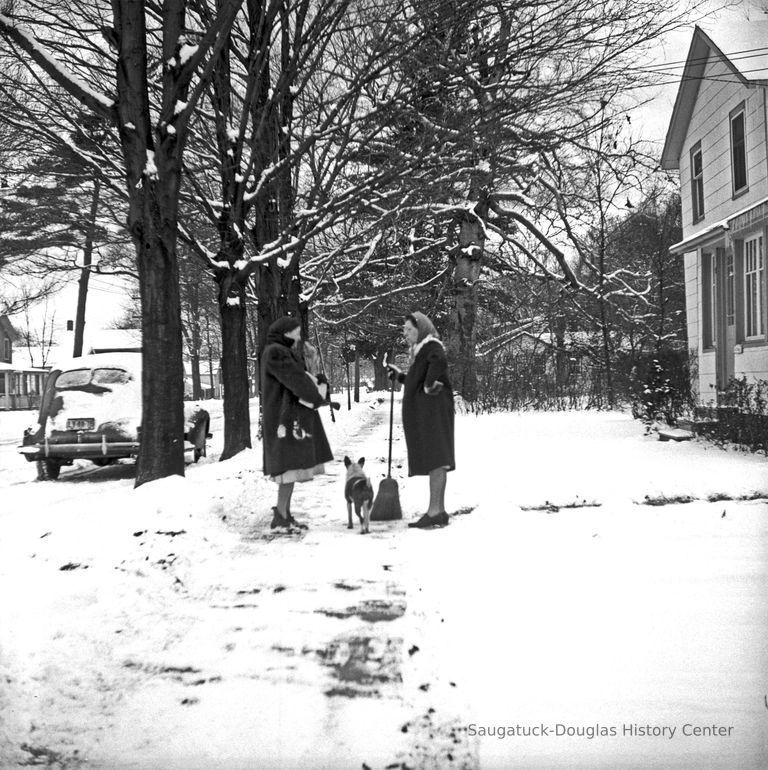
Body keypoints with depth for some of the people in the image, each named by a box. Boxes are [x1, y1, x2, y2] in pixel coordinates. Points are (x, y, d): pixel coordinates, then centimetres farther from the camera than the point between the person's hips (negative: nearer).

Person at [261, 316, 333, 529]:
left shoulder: (288, 352, 19)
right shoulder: (275, 353, -13)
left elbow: (306, 375, 16)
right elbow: (297, 380, -17)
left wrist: (321, 383, -4)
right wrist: (317, 394, -5)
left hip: (294, 417, 10)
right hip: (286, 418, -10)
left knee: (293, 467, 9)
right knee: (291, 466, -12)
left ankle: (283, 513, 13)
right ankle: (280, 518, -10)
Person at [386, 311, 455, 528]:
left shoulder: (431, 347, -9)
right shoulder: (421, 350, 20)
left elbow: (440, 362, -34)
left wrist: (429, 384, -24)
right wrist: (400, 376, 32)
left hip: (433, 411, -10)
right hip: (423, 413, 10)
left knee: (435, 460, -11)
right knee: (434, 461, 10)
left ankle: (435, 511, -13)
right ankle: (439, 511, 14)